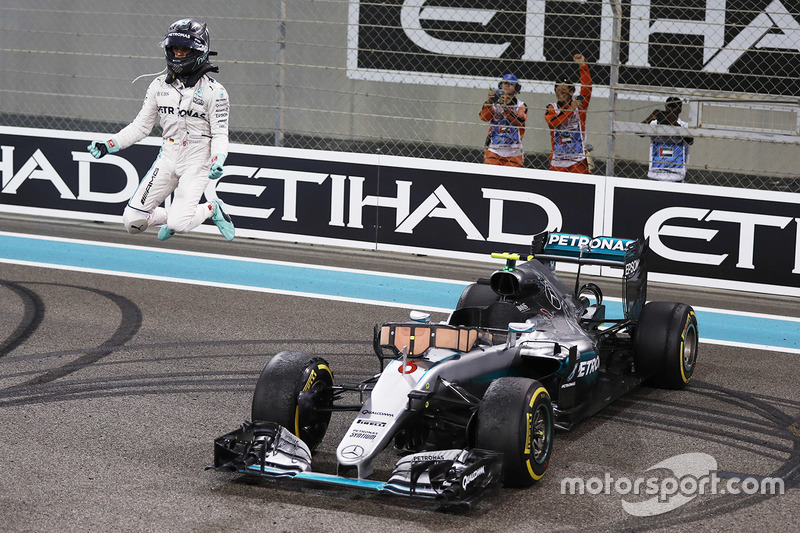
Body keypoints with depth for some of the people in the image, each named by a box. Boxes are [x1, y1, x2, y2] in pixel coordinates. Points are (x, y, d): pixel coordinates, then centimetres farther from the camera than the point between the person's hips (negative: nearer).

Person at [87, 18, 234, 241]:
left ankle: (213, 209, 13)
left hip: (197, 161, -5)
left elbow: (220, 135, -7)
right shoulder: (159, 85, 5)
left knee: (179, 225, -20)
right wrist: (109, 145, -1)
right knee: (132, 221, -4)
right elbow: (141, 125, 9)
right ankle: (171, 217, 27)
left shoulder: (213, 91, -9)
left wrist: (217, 162, -26)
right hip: (168, 156, 5)